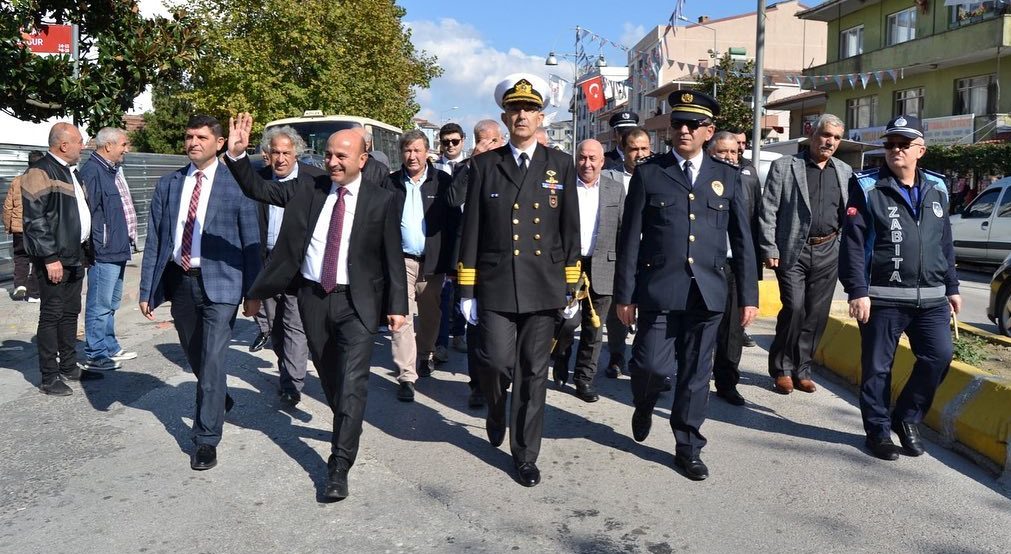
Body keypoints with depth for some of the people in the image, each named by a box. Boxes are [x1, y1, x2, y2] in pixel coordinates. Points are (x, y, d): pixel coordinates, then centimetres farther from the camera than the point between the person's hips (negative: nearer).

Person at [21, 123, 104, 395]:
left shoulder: (72, 172, 16)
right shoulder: (41, 173, -12)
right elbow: (35, 220, -17)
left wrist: (86, 250, 18)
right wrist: (50, 258, -20)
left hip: (75, 256, 9)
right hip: (54, 259, -9)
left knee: (71, 313, 15)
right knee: (51, 315, -2)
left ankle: (69, 367, 26)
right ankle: (49, 378, 4)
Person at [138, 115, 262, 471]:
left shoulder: (235, 183, -4)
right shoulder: (168, 185, 7)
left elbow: (250, 241, -3)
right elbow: (154, 241, 8)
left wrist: (252, 292, -5)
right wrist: (147, 290, 4)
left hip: (219, 282, -5)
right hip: (179, 281, 5)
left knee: (212, 359, -6)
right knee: (195, 357, 19)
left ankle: (206, 439, 6)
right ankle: (218, 401, 47)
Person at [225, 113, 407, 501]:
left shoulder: (382, 200, -4)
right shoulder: (310, 189, 3)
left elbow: (393, 256, -3)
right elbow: (259, 190, 2)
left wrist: (397, 305, -5)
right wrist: (237, 155, -15)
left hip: (357, 300, -4)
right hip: (313, 296, 4)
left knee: (352, 382, -11)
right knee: (330, 377, 18)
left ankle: (339, 466, -6)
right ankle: (347, 428, 43)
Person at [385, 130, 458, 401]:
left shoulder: (443, 182, 0)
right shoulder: (390, 183, 4)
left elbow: (454, 223, -1)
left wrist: (451, 261, -6)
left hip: (433, 261, 0)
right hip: (401, 260, 0)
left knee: (430, 315, 15)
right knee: (402, 317, -6)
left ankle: (426, 355, 40)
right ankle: (407, 376, -2)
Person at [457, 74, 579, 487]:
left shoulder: (560, 164, 6)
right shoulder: (484, 164, 5)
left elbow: (570, 230, 7)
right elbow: (471, 231, 4)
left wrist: (572, 288, 3)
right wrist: (467, 289, 0)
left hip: (543, 286, 1)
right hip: (494, 285, -1)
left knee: (533, 374, 6)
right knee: (496, 363, -8)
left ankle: (525, 455, 21)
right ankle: (496, 412, 28)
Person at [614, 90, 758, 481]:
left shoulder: (727, 177, 9)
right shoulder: (649, 174, 2)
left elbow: (742, 240, 9)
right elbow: (630, 239, 1)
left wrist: (748, 295, 5)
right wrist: (625, 294, -3)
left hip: (707, 293, 2)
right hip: (659, 289, -2)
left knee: (695, 375, 8)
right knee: (652, 365, -5)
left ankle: (688, 447, 24)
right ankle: (644, 405, 30)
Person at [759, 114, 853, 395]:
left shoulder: (845, 171, 14)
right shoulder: (784, 166, 1)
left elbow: (848, 213, 19)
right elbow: (768, 211, -4)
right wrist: (770, 250, -10)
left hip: (828, 252, 4)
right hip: (792, 251, -4)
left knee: (817, 315, 5)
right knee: (794, 309, -10)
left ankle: (801, 370, 17)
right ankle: (782, 369, 8)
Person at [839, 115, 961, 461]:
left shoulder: (936, 189, 12)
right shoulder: (867, 188, -4)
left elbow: (946, 244, 19)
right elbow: (853, 244, -9)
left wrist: (951, 287, 17)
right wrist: (857, 291, -16)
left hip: (931, 298, 4)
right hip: (883, 297, -4)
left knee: (939, 356, -3)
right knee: (877, 367, 2)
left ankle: (906, 417, 18)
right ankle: (878, 430, 18)